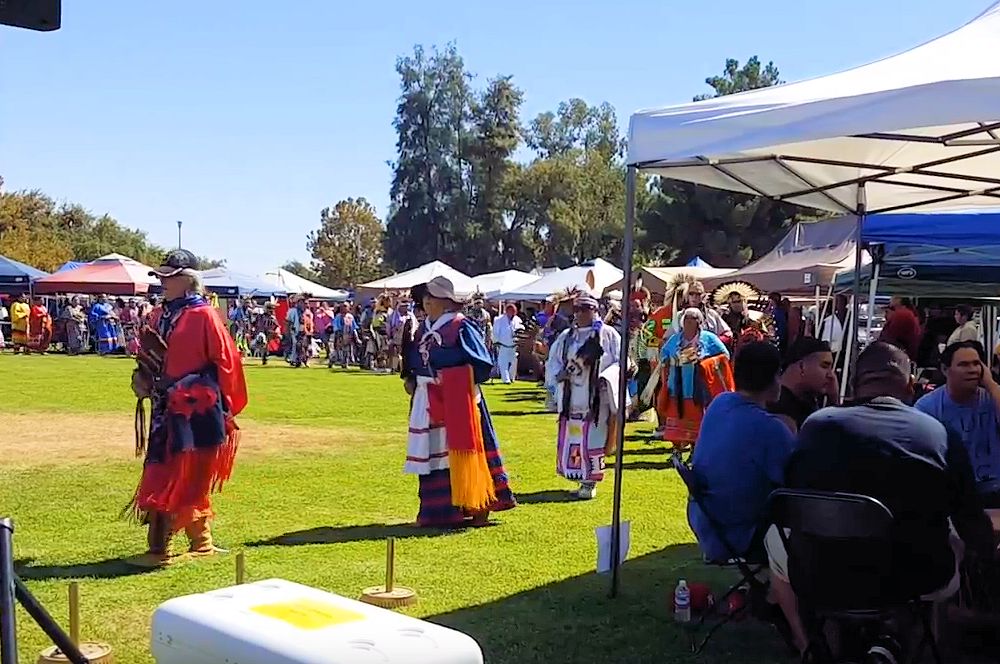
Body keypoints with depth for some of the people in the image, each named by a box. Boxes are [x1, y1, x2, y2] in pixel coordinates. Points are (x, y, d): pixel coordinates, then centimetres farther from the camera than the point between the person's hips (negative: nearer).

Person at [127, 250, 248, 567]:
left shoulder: (204, 316, -10)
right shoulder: (160, 316, 12)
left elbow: (227, 362, -10)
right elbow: (151, 358, 22)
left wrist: (228, 409, -10)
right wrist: (142, 378, 2)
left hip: (196, 410, -7)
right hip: (167, 409, 7)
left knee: (173, 480, -4)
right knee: (188, 481, 13)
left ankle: (159, 550, 3)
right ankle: (201, 542, 25)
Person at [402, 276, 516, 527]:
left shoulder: (461, 326, -10)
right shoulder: (424, 327, 12)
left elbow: (481, 362, -11)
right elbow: (414, 360, 21)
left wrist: (465, 383, -17)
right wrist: (410, 379, 5)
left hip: (456, 398, -7)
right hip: (428, 400, 7)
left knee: (461, 448, -3)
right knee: (432, 453, 9)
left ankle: (477, 507, 8)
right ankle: (438, 508, 19)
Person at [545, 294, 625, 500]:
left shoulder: (608, 334, -1)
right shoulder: (566, 336, 12)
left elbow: (620, 362, -3)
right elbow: (552, 361, 15)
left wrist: (605, 378, -18)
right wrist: (559, 373, -6)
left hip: (596, 398, -4)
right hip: (570, 397, 4)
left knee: (592, 440, -4)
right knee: (569, 439, 5)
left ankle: (590, 481, 8)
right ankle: (580, 476, 21)